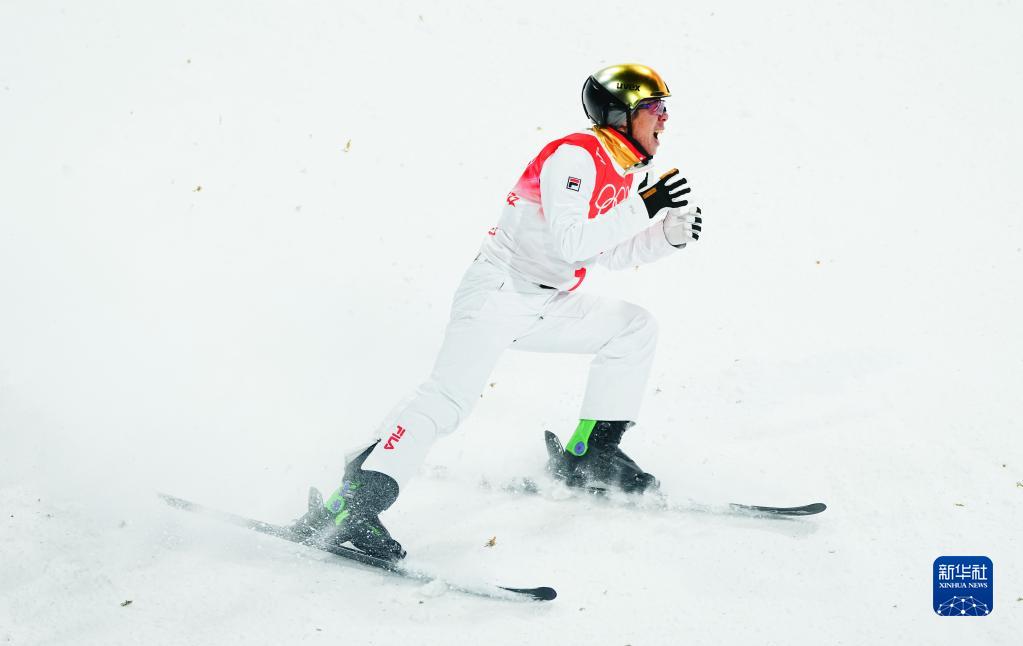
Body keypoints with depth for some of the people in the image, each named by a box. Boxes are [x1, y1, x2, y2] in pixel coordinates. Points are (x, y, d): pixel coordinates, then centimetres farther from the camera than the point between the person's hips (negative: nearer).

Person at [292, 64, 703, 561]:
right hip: (498, 294, -9)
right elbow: (570, 243, -29)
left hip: (547, 306, 9)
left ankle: (587, 455, 7)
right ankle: (349, 507, -24)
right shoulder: (575, 156, -17)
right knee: (449, 399, -22)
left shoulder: (620, 173, 12)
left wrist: (669, 233, 8)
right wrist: (644, 208, -26)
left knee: (633, 327, 6)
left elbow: (610, 253, 21)